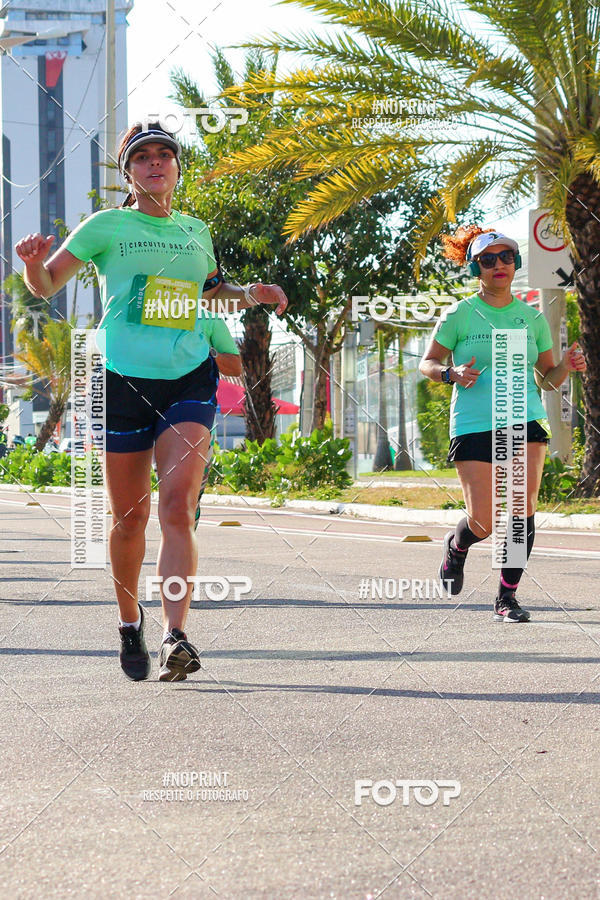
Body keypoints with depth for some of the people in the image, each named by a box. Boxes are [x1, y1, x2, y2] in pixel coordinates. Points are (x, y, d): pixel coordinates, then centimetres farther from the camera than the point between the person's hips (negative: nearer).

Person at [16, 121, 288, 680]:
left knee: (177, 507, -15)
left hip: (189, 382, 1)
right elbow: (45, 285, 3)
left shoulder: (196, 232, 15)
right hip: (124, 381, -1)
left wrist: (249, 294, 14)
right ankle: (129, 624, 27)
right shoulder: (107, 226, 5)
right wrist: (33, 263, -19)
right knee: (130, 516, 4)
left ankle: (175, 637, -24)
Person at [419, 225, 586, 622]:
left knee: (523, 505, -15)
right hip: (474, 423, -2)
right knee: (484, 523, -7)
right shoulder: (459, 315, 1)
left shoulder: (532, 317, 10)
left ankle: (507, 597, -4)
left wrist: (567, 367, -5)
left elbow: (546, 380, 16)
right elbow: (427, 363, 7)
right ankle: (456, 545, 30)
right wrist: (453, 373, -13)